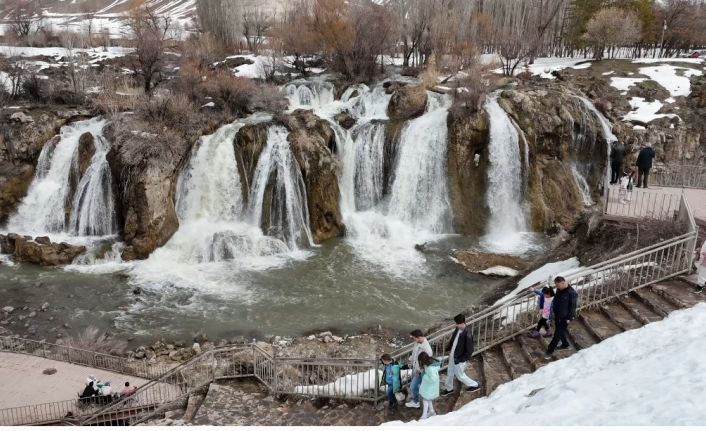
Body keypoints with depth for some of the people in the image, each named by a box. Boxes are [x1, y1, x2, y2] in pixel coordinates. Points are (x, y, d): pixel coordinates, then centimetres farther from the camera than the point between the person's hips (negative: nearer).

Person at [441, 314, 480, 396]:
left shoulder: (467, 335, -31)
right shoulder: (457, 329, -8)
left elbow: (469, 351, -25)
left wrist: (459, 360, -23)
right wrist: (449, 348, 7)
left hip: (460, 360, -7)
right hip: (452, 356, 7)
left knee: (460, 375, 14)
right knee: (449, 373, 22)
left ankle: (475, 385, 35)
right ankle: (449, 389, 45)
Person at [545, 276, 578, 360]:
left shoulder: (572, 293, -24)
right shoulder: (559, 290, -1)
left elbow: (573, 306, -19)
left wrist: (569, 318, -17)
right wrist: (553, 311, 15)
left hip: (564, 317, -8)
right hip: (557, 315, 8)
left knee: (558, 334, -2)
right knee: (559, 330, 22)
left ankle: (550, 351, 4)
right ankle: (565, 344, 44)